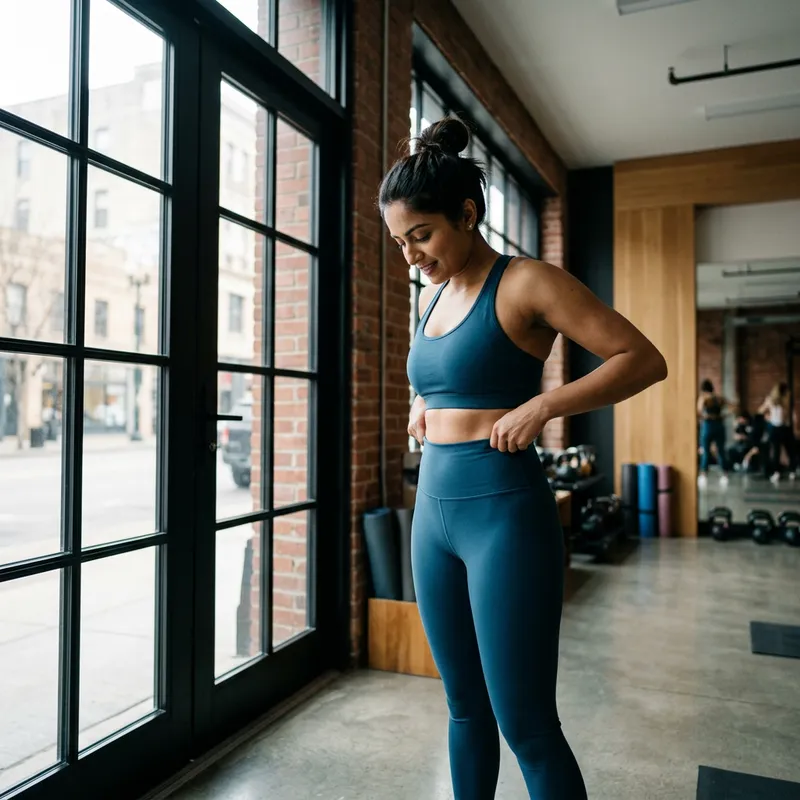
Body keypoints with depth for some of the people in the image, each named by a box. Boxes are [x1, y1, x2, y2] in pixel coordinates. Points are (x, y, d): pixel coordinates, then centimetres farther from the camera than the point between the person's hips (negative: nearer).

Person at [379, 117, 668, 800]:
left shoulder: (526, 283, -9)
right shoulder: (432, 297, 12)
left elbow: (644, 359, -10)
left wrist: (543, 406, -21)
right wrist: (422, 404, 13)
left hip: (503, 511, -7)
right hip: (434, 507, 7)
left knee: (526, 725, 1)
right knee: (465, 707, 18)